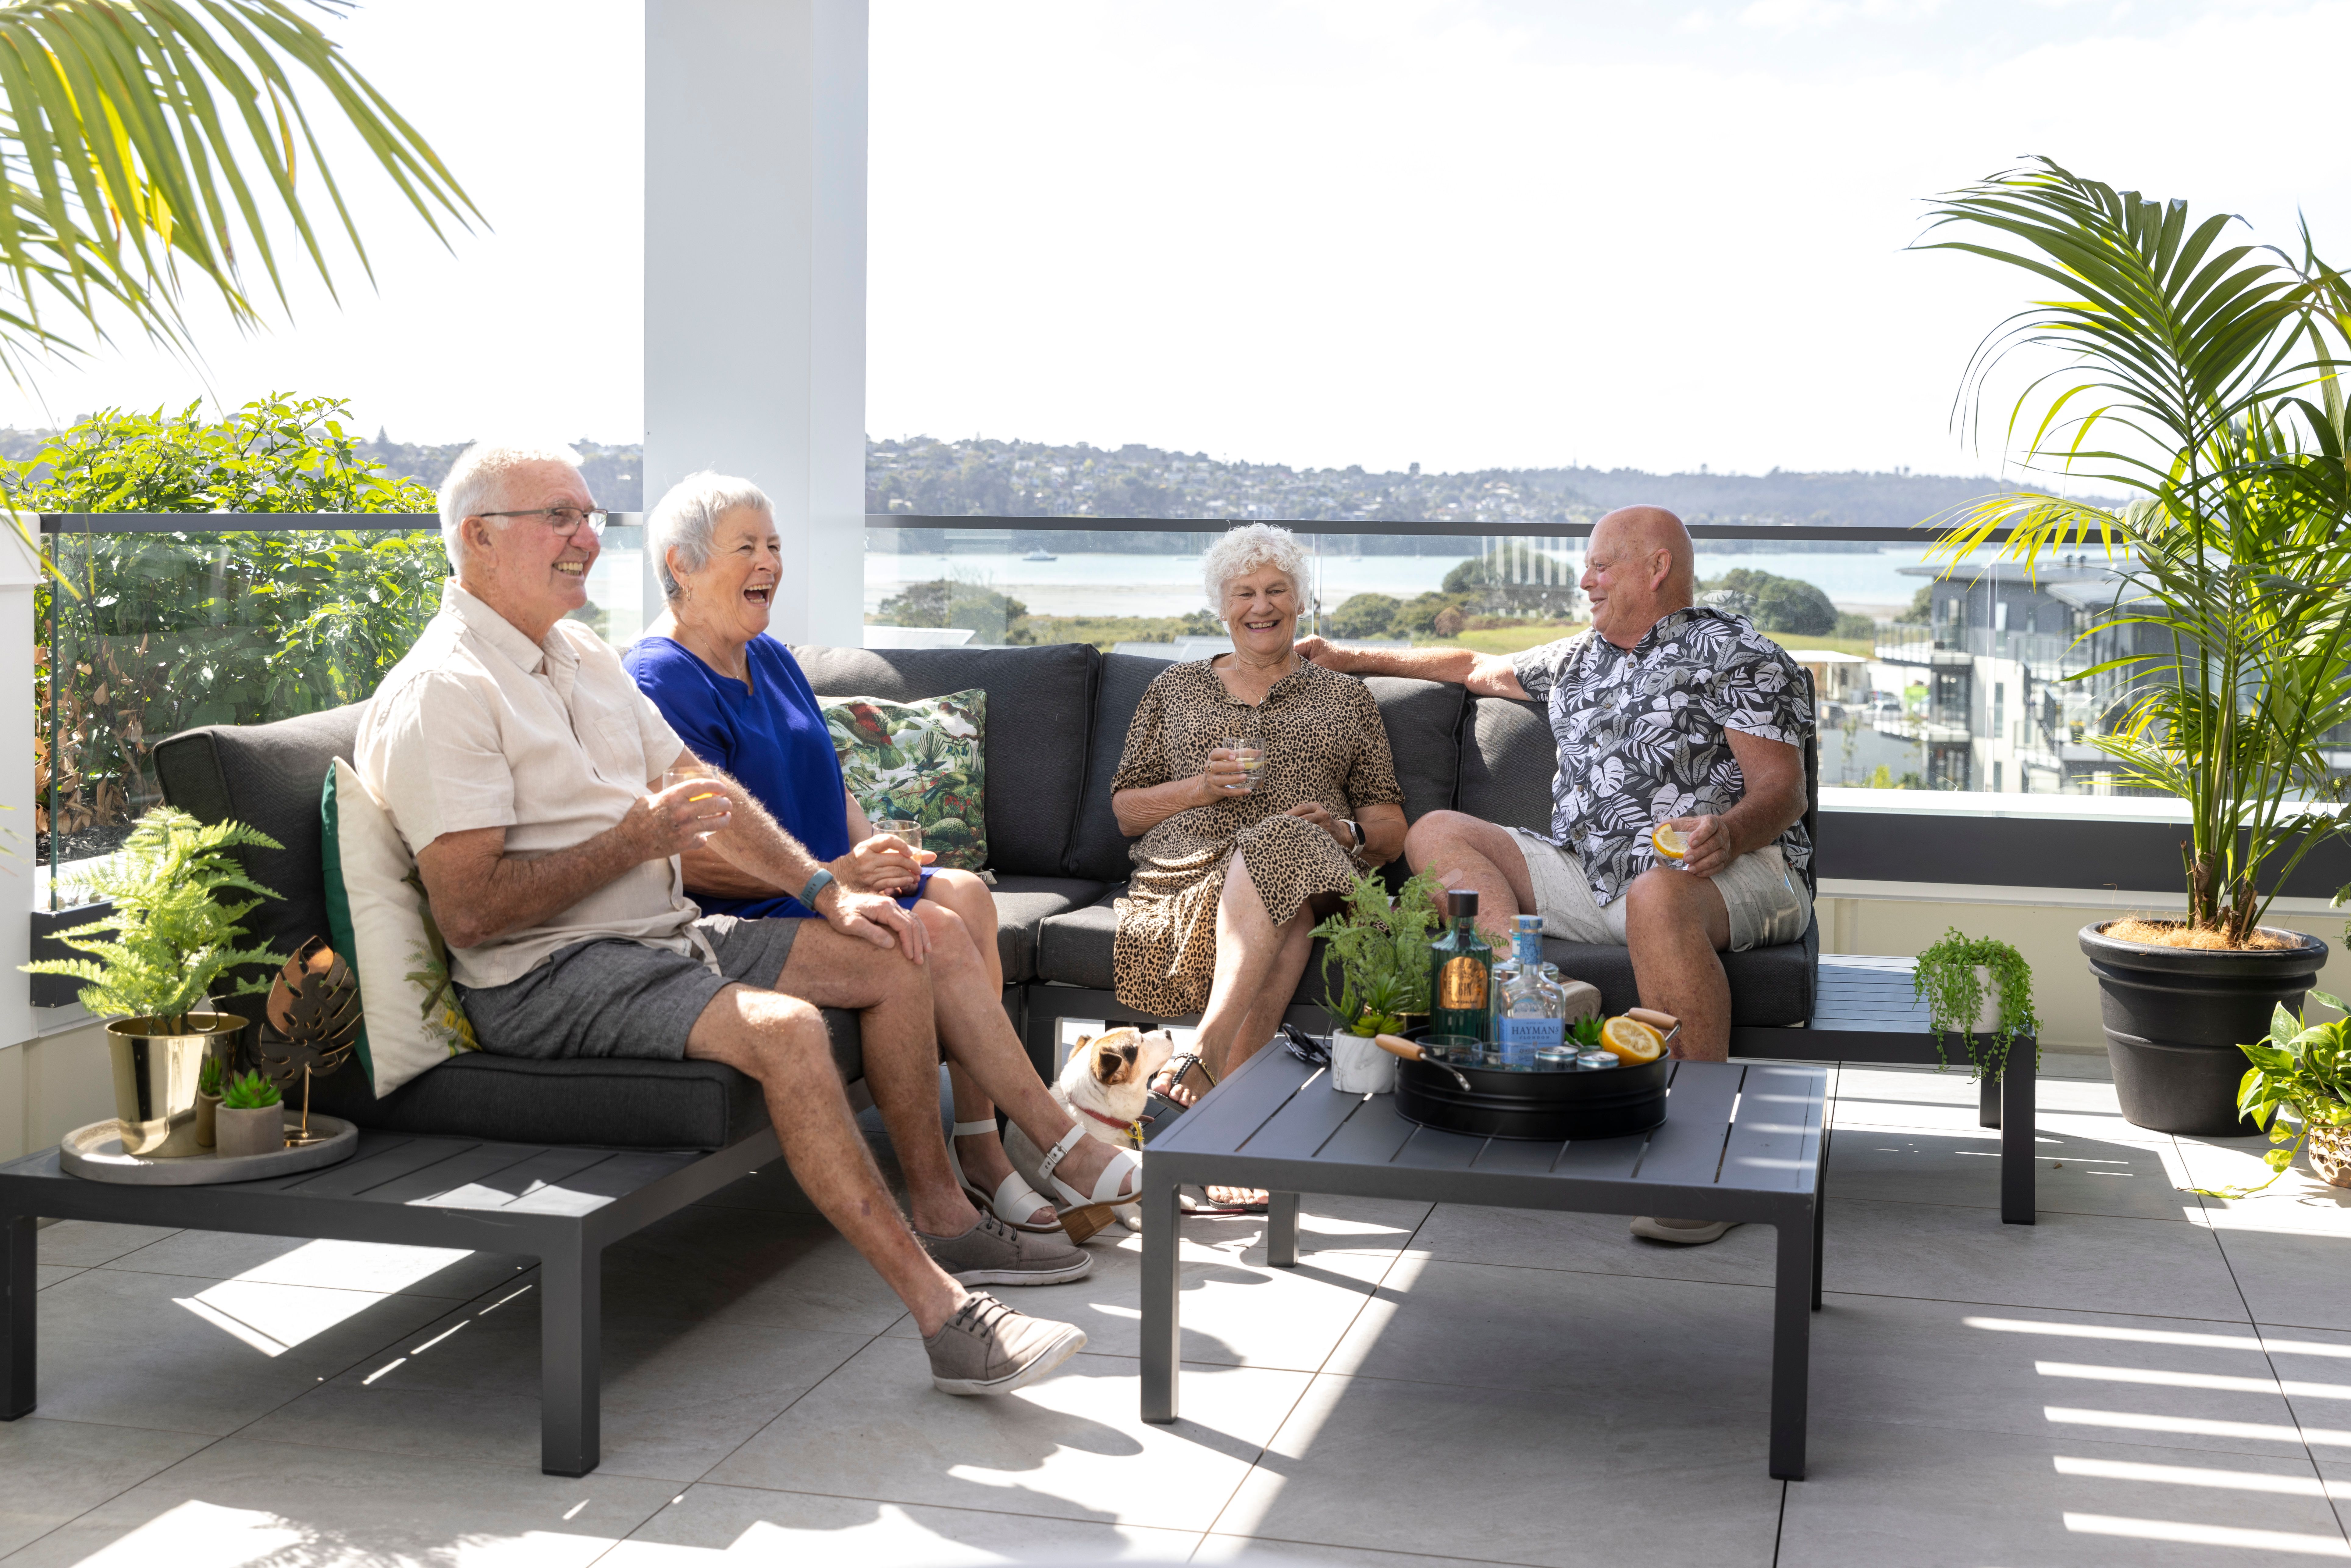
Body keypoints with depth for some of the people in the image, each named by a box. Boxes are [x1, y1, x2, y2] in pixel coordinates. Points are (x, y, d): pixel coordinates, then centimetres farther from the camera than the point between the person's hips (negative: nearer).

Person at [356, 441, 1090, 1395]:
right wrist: (632, 844, -20)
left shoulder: (583, 657, 15)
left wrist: (825, 892, 8)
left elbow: (705, 793, 18)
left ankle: (944, 1218, 15)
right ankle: (940, 1311, -29)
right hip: (544, 976, -10)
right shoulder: (441, 691, -14)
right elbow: (468, 913, -21)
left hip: (660, 936, 10)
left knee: (891, 958, 6)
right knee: (782, 1028, -31)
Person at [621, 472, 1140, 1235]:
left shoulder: (771, 659, 18)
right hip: (740, 918, -8)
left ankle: (979, 1147, -20)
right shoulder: (661, 683, -11)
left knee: (964, 894, -17)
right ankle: (1061, 1148, -18)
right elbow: (692, 858, -19)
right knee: (935, 932, -24)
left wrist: (880, 856, 1)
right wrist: (833, 876, -21)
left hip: (821, 885, 8)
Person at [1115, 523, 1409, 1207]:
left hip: (1314, 867, 0)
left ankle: (1209, 1052, -48)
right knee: (1285, 904, -38)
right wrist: (1201, 787, 0)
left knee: (1281, 844, -39)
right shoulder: (1176, 689, 25)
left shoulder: (1346, 699, 23)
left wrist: (1344, 829, -7)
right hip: (1190, 871, 0)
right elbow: (1125, 811, 19)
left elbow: (1390, 827, 17)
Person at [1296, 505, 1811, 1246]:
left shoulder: (1737, 655, 3)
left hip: (1732, 872, -7)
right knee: (1438, 832, -5)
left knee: (1659, 895, -43)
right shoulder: (1579, 660, 26)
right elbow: (1477, 668, 39)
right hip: (1589, 874, 7)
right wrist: (1352, 657, 39)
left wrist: (1727, 831, -30)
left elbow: (1783, 789, -7)